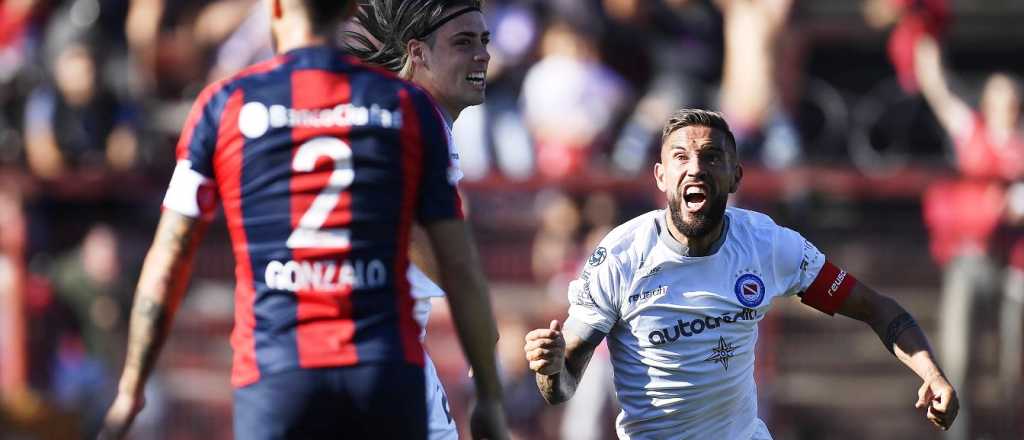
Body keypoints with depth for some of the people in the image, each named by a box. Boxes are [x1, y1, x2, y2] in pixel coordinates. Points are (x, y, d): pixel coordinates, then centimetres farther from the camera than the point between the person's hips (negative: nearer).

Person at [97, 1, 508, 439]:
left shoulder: (224, 104, 3)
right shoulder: (409, 106, 6)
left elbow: (167, 261, 5)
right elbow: (460, 268, 4)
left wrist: (130, 389, 13)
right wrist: (489, 396, 10)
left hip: (274, 376, -1)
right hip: (388, 375, 1)